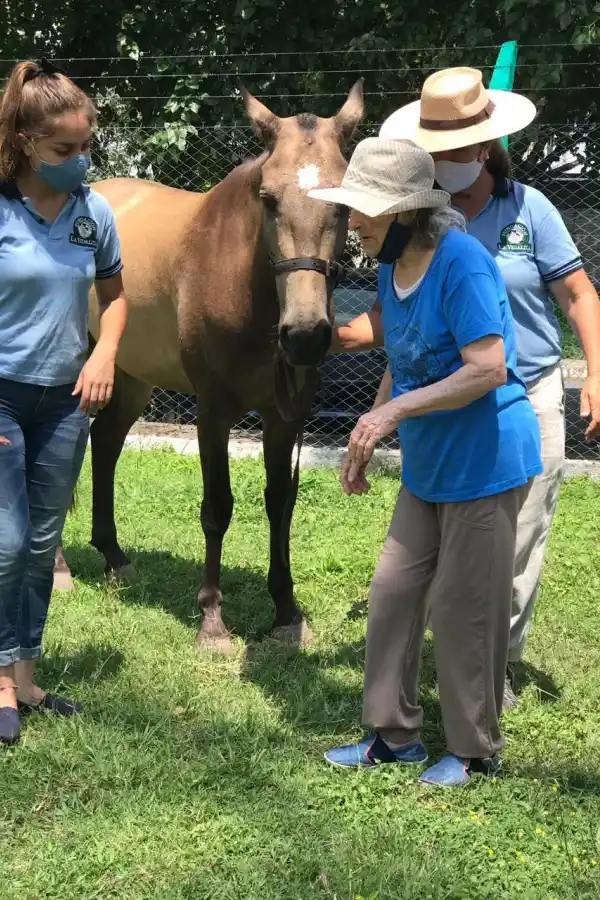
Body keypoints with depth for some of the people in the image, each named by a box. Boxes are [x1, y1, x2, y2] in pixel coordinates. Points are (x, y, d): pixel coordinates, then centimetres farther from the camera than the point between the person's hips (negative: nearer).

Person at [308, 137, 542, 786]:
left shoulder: (461, 263, -22)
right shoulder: (391, 266, 4)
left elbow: (489, 368, -27)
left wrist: (395, 410, -30)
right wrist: (365, 441, 12)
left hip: (486, 463, -8)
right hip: (427, 466, 9)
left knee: (463, 606, 1)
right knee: (393, 589, 11)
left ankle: (475, 751, 20)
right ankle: (393, 733, 26)